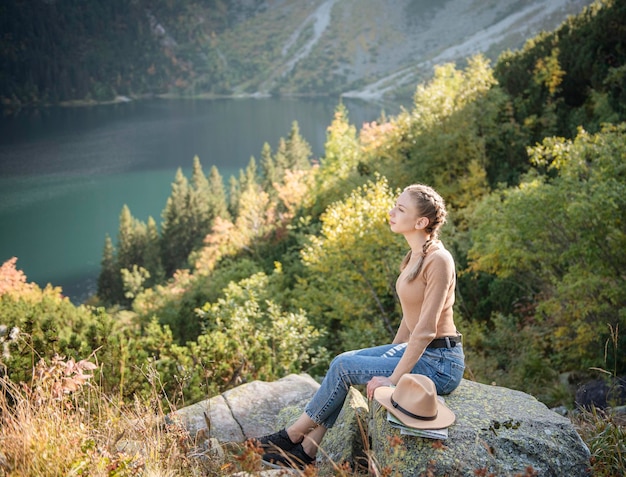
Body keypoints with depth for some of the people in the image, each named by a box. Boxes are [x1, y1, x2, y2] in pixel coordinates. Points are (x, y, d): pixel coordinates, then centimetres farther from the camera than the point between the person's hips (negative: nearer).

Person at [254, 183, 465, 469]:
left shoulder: (438, 260, -20)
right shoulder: (415, 255, 8)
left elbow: (425, 330, -23)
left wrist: (394, 378, -19)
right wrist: (391, 356, 14)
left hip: (440, 363, -8)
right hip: (417, 351, 9)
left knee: (344, 367, -12)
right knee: (343, 360, -3)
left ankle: (293, 435, 7)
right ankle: (307, 451, 1)